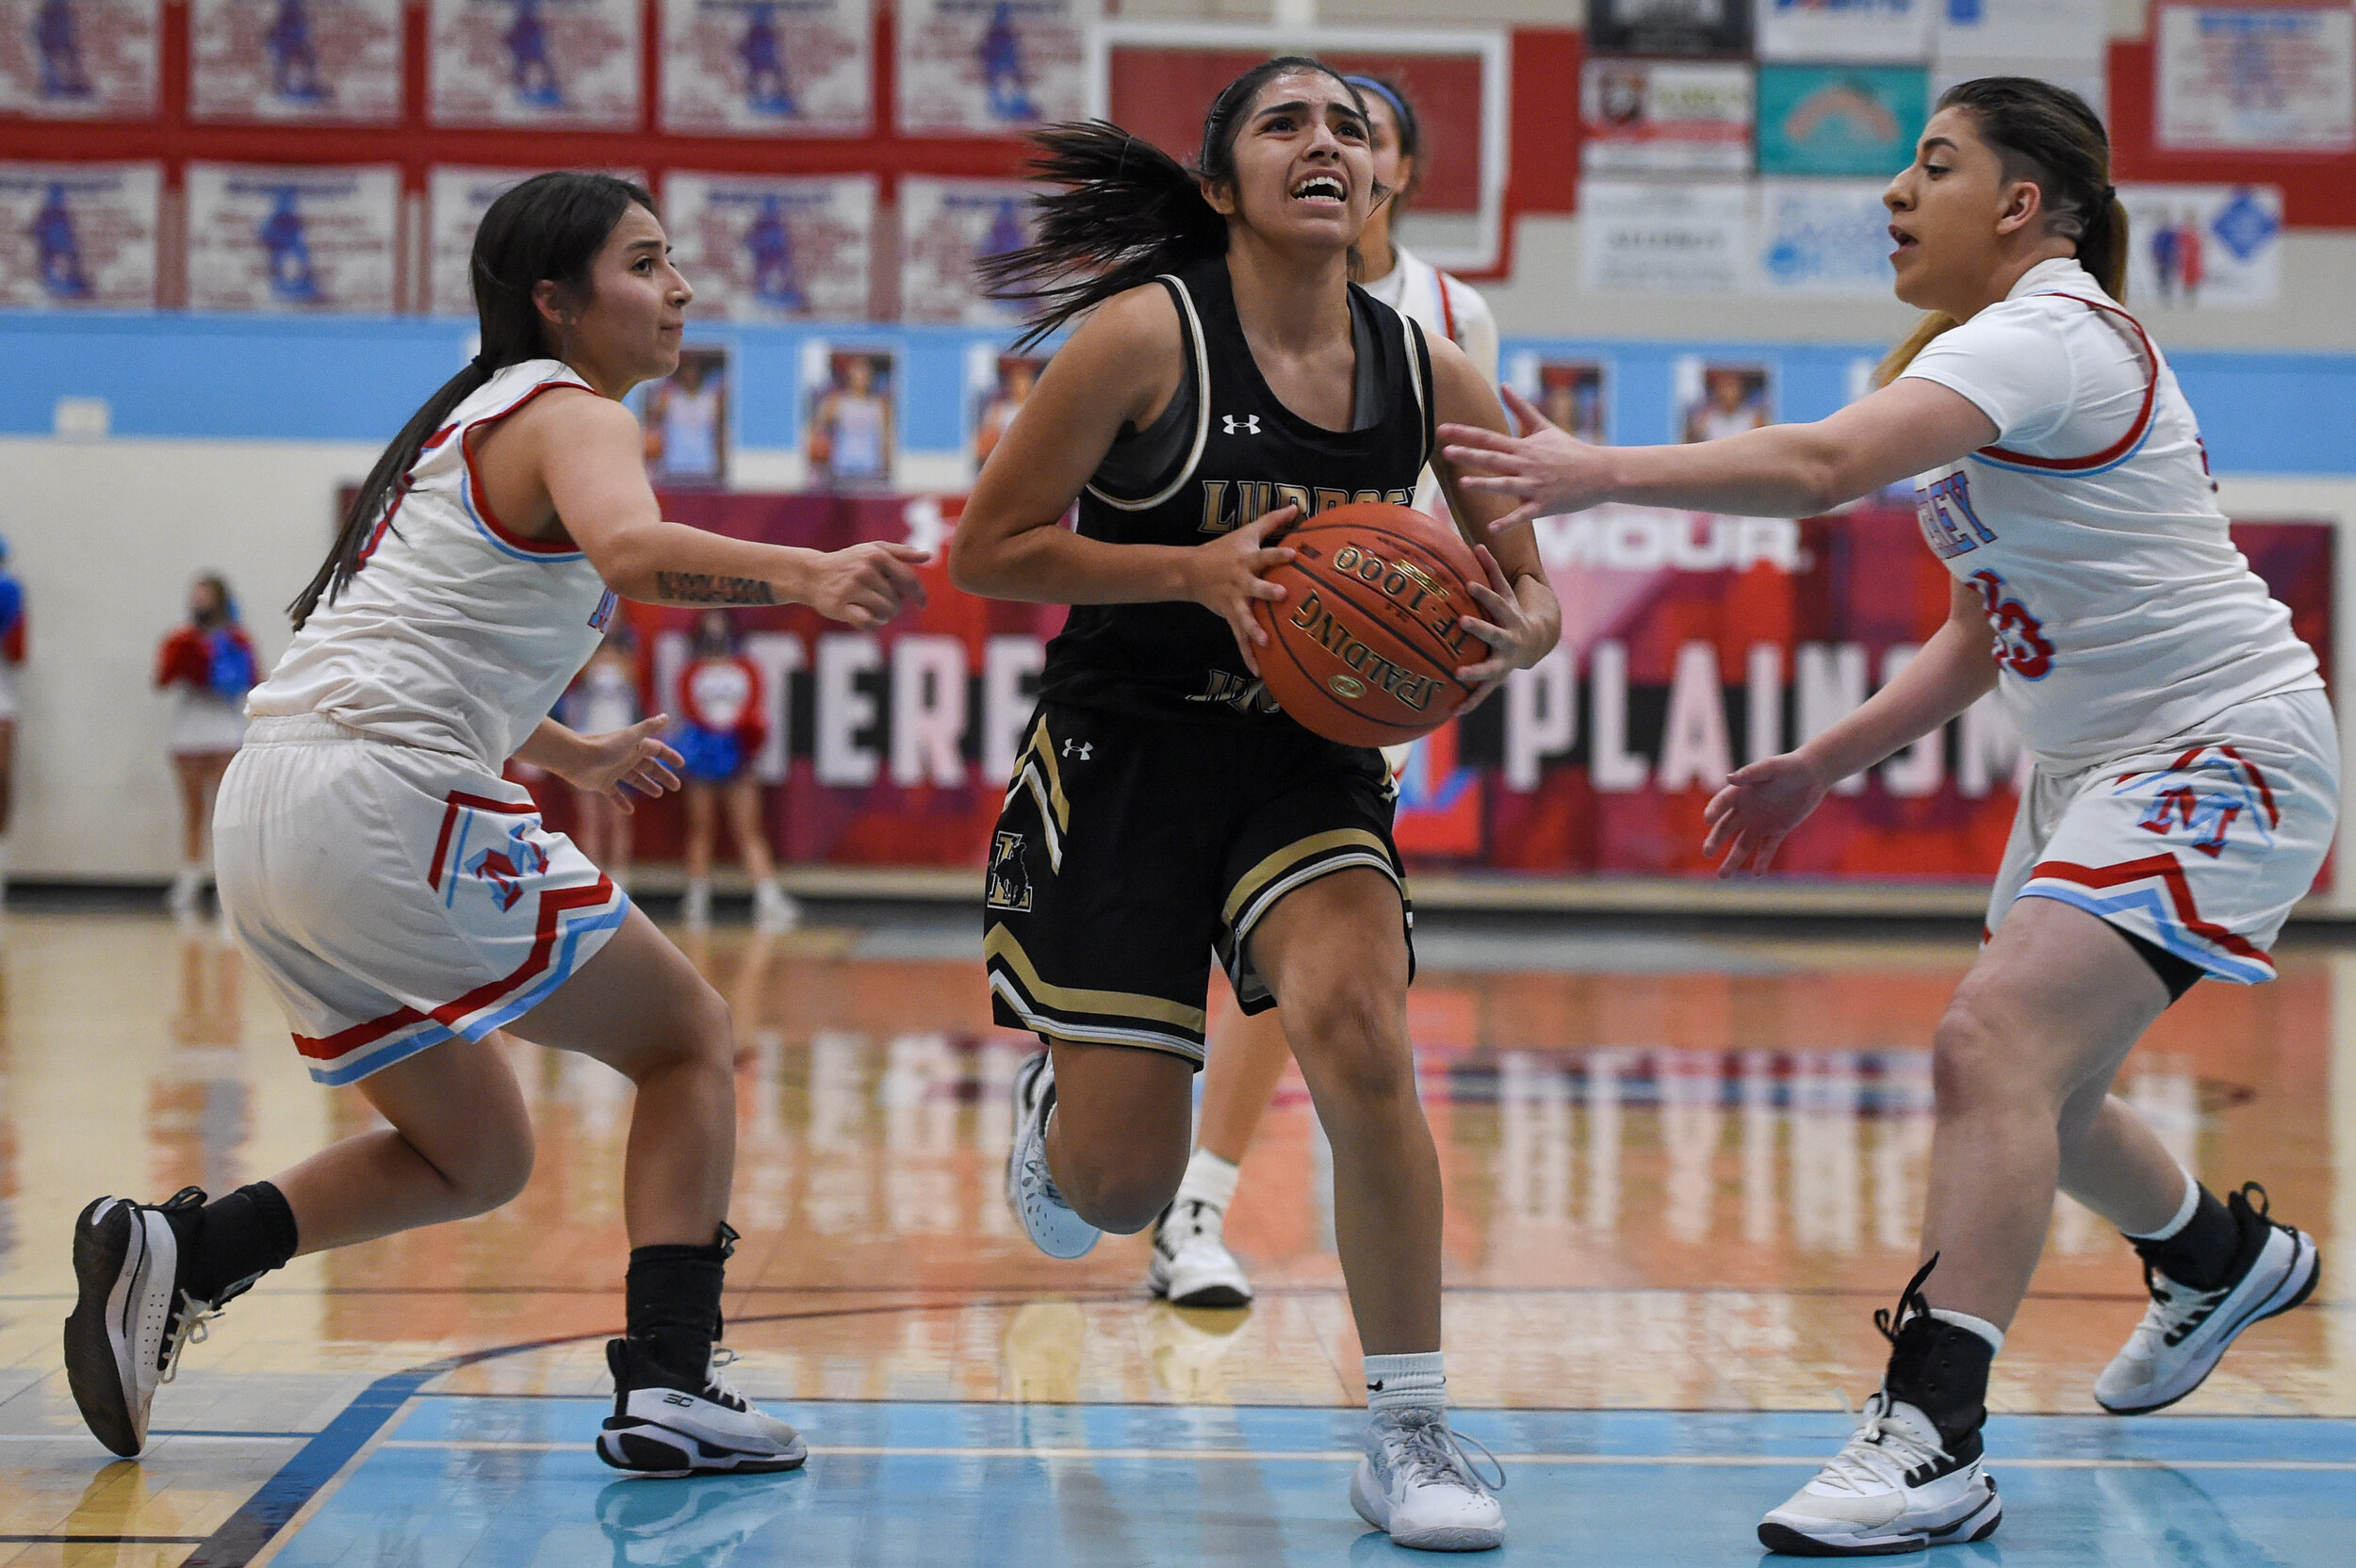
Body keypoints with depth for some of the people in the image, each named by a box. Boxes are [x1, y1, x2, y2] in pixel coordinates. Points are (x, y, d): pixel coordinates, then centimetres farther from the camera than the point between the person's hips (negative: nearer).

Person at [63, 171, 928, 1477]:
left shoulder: (472, 422, 25)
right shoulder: (572, 414, -3)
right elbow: (627, 547, -28)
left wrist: (570, 755, 43)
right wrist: (805, 575, -41)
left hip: (269, 818, 9)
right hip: (387, 799, -9)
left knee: (477, 1157, 19)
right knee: (689, 1038, 5)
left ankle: (172, 1253, 4)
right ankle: (668, 1388, -6)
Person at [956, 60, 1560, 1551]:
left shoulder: (1429, 373, -2)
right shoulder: (1148, 333, -13)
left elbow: (1530, 591, 8)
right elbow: (987, 550, -10)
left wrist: (1516, 634, -17)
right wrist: (1196, 566, -22)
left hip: (1310, 756, 3)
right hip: (1124, 754, -2)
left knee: (1362, 1036, -25)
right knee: (1117, 1187, -3)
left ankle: (1412, 1436, -11)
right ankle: (1058, 1094, 38)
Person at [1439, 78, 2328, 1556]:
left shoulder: (2048, 334, -18)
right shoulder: (2007, 351, 13)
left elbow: (1828, 461, -36)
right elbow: (1986, 632, 19)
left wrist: (1605, 471, -43)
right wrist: (1824, 764, 13)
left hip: (2224, 750, -11)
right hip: (2100, 761, 11)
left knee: (1993, 1043, -25)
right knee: (2034, 1084, 21)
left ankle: (1933, 1441, -29)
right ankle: (2226, 1257, 49)